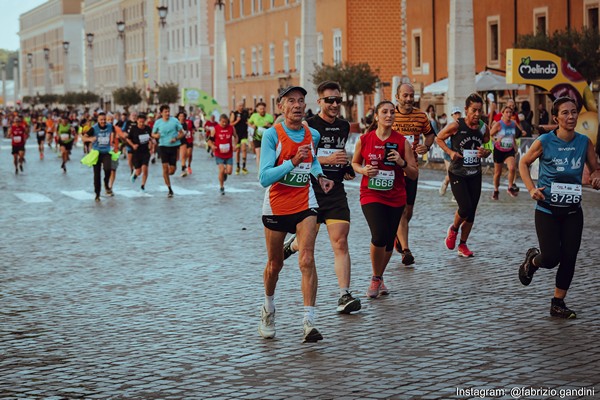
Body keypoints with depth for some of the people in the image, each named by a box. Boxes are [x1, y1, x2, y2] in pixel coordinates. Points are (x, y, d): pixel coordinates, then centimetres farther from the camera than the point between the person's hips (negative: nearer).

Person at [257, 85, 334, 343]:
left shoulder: (313, 135, 1)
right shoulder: (272, 135, -13)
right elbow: (264, 178, -22)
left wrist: (320, 176, 6)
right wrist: (292, 163, -33)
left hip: (305, 204, 2)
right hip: (276, 206, -2)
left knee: (307, 261, -15)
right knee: (275, 264, 13)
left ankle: (309, 322, -18)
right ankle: (268, 308, 41)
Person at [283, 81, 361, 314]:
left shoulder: (344, 126, 12)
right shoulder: (308, 126, -7)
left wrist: (346, 167, 11)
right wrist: (326, 159, -22)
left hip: (335, 190, 3)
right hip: (310, 190, -3)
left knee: (340, 243, -8)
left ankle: (344, 295, -10)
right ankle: (293, 244, 48)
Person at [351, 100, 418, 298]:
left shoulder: (402, 141, -2)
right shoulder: (364, 140, -2)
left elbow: (414, 174, 1)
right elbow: (354, 163, 14)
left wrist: (402, 163, -17)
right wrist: (363, 170, -7)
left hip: (396, 198, 2)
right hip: (371, 195, -2)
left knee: (389, 241, 8)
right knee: (379, 236, -20)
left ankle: (379, 278, 33)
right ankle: (375, 278, 3)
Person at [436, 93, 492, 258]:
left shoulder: (484, 128, -2)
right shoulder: (456, 126, -13)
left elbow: (487, 149, 12)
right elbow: (439, 138, 0)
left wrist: (485, 152, -11)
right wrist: (450, 152, -14)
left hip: (475, 175, 4)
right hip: (457, 174, -4)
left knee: (471, 212, 6)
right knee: (465, 208, -15)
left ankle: (462, 245, 22)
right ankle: (453, 229, 18)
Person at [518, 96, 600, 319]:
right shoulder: (544, 142, -12)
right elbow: (524, 163, 2)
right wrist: (531, 188, -11)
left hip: (573, 211, 3)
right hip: (547, 210, -3)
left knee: (569, 258, 2)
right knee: (551, 259, -7)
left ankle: (558, 304, 16)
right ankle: (532, 260, 29)